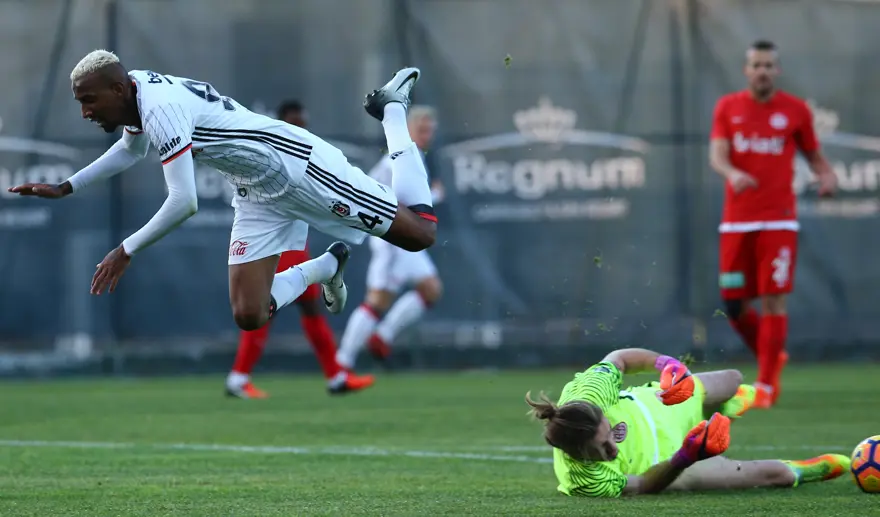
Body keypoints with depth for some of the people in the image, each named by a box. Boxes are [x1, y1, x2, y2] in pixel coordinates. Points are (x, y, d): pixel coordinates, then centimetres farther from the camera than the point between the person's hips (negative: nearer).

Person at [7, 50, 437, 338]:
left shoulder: (160, 107, -30)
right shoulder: (134, 97, -2)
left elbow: (184, 202, -32)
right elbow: (130, 150, 23)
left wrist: (126, 251, -24)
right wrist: (64, 189, 17)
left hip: (300, 167, -8)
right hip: (259, 195, 8)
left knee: (419, 234, 3)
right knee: (249, 317, -3)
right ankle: (326, 266, 24)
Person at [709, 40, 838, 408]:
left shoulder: (795, 111, 4)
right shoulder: (727, 108, 7)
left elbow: (813, 154, 13)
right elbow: (717, 154, -5)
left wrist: (827, 175, -9)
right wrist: (732, 173, -27)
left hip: (778, 221, -2)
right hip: (736, 221, 2)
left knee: (773, 301, -10)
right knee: (733, 303, 2)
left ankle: (767, 384, -4)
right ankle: (772, 357, 28)